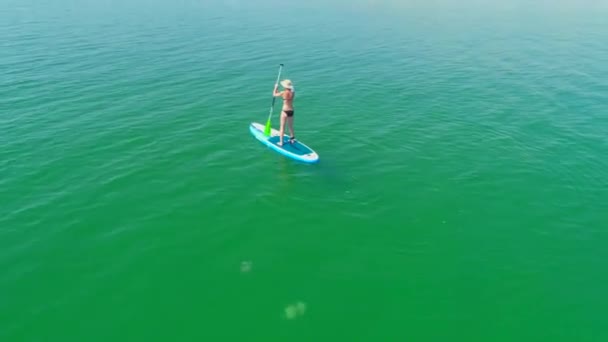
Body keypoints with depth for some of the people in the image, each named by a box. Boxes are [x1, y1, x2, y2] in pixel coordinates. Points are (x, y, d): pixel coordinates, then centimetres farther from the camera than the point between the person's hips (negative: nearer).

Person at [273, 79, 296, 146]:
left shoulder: (283, 93, -16)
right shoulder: (293, 92, -2)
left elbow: (275, 94, 1)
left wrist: (276, 87, 18)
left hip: (285, 111, -5)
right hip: (291, 111, 5)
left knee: (282, 127, 4)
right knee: (291, 126, 23)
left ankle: (281, 142, 8)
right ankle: (293, 138, 37)